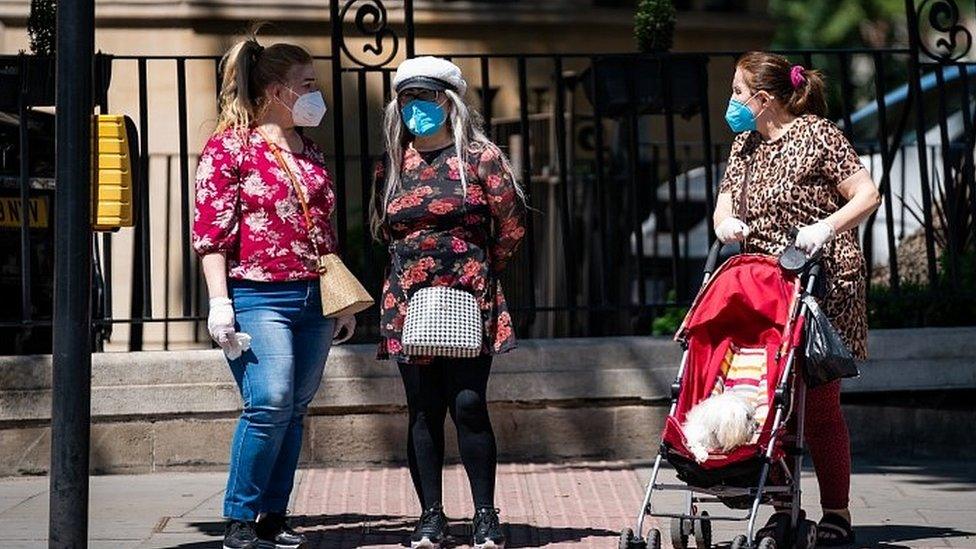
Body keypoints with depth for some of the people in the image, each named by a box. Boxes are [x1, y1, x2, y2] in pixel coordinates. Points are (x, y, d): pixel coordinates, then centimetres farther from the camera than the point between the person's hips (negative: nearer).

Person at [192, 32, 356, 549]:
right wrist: (219, 302, -15)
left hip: (314, 300, 7)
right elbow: (210, 230, -7)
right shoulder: (229, 147, -2)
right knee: (269, 403, -17)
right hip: (258, 297, -7)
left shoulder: (311, 153, 18)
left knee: (294, 410, 6)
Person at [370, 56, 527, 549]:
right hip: (409, 305, 3)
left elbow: (512, 223, 2)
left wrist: (482, 269, 8)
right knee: (424, 412, 4)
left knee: (469, 406, -6)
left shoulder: (478, 157, -1)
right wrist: (413, 264, 13)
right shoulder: (392, 165, 10)